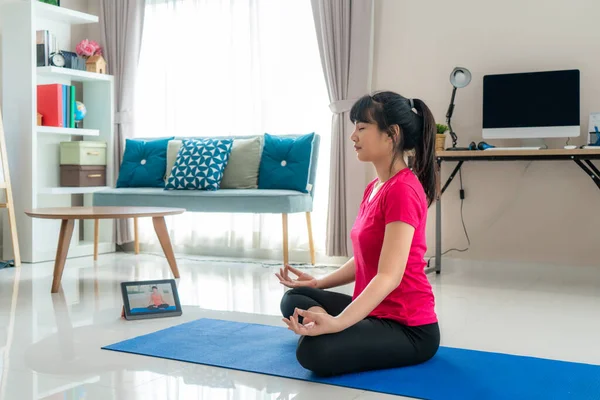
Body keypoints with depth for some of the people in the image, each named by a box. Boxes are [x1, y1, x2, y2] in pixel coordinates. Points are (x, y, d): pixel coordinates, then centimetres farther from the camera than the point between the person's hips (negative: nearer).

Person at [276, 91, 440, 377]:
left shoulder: (402, 191, -22)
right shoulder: (375, 187, 8)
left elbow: (389, 277, -30)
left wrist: (336, 323, -40)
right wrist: (318, 283, 11)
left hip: (409, 328, -10)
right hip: (378, 310, 10)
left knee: (314, 350, -29)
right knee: (294, 300, 17)